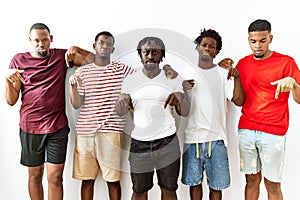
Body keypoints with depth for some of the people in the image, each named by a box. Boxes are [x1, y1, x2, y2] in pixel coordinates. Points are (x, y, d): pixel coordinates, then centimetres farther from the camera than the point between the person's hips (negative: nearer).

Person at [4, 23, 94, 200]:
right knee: (35, 175, 14)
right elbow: (11, 101, 0)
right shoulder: (19, 60, 3)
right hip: (30, 127, 1)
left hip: (57, 127, 0)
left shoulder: (61, 56, 4)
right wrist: (8, 79, -17)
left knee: (55, 177, 2)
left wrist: (75, 49, -11)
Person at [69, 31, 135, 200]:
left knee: (113, 179, 3)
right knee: (87, 179, 8)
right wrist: (73, 85, -12)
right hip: (85, 131, 2)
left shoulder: (122, 69, 5)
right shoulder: (82, 72, 9)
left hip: (110, 132, -1)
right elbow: (76, 104, 4)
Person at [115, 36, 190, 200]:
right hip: (139, 143, 1)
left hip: (167, 142, 0)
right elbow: (120, 112, 7)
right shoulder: (130, 80, 5)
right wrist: (123, 100, -15)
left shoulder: (173, 79, 3)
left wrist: (180, 97, -18)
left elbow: (185, 112, 3)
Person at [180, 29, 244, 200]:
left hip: (216, 138, 0)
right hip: (192, 136, 1)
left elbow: (239, 101, -5)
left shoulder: (223, 74, 5)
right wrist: (182, 89, -15)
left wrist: (237, 78, -19)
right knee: (194, 181, 12)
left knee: (216, 184, 8)